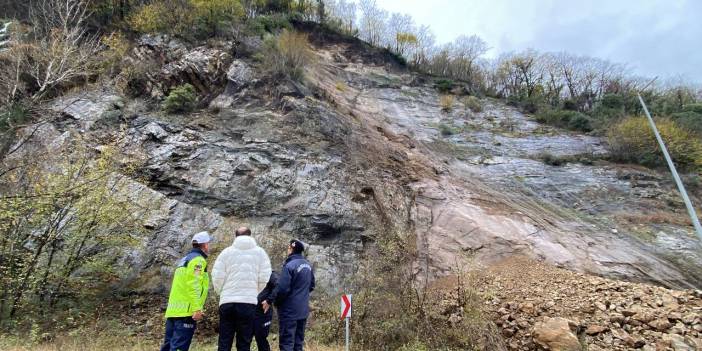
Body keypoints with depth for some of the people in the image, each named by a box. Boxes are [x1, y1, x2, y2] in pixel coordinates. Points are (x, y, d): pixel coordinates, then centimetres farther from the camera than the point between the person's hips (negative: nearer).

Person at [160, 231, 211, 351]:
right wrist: (197, 309, -20)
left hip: (173, 310, 9)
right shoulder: (198, 259, -8)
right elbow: (193, 285, -18)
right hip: (186, 311, -9)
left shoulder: (184, 259, 21)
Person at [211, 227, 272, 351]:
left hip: (227, 301, 1)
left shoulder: (226, 252, 5)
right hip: (249, 302, -1)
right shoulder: (259, 252, 4)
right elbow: (264, 278, -2)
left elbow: (217, 277, -1)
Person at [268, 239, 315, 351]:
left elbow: (282, 288, -22)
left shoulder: (289, 265, -19)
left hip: (289, 311, -8)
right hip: (303, 310, 8)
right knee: (298, 342, 16)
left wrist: (269, 301, -10)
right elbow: (311, 286, 17)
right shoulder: (307, 265, 7)